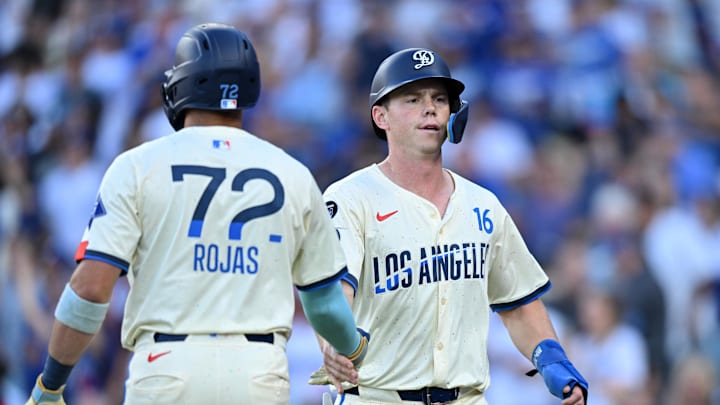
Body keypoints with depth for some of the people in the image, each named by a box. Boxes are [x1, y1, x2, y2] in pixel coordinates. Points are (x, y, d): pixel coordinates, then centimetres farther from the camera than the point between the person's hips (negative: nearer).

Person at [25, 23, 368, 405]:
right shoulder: (292, 175, 8)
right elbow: (325, 300, 16)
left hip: (166, 367, -2)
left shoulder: (138, 166, 0)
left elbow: (92, 286, -7)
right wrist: (355, 349, 38)